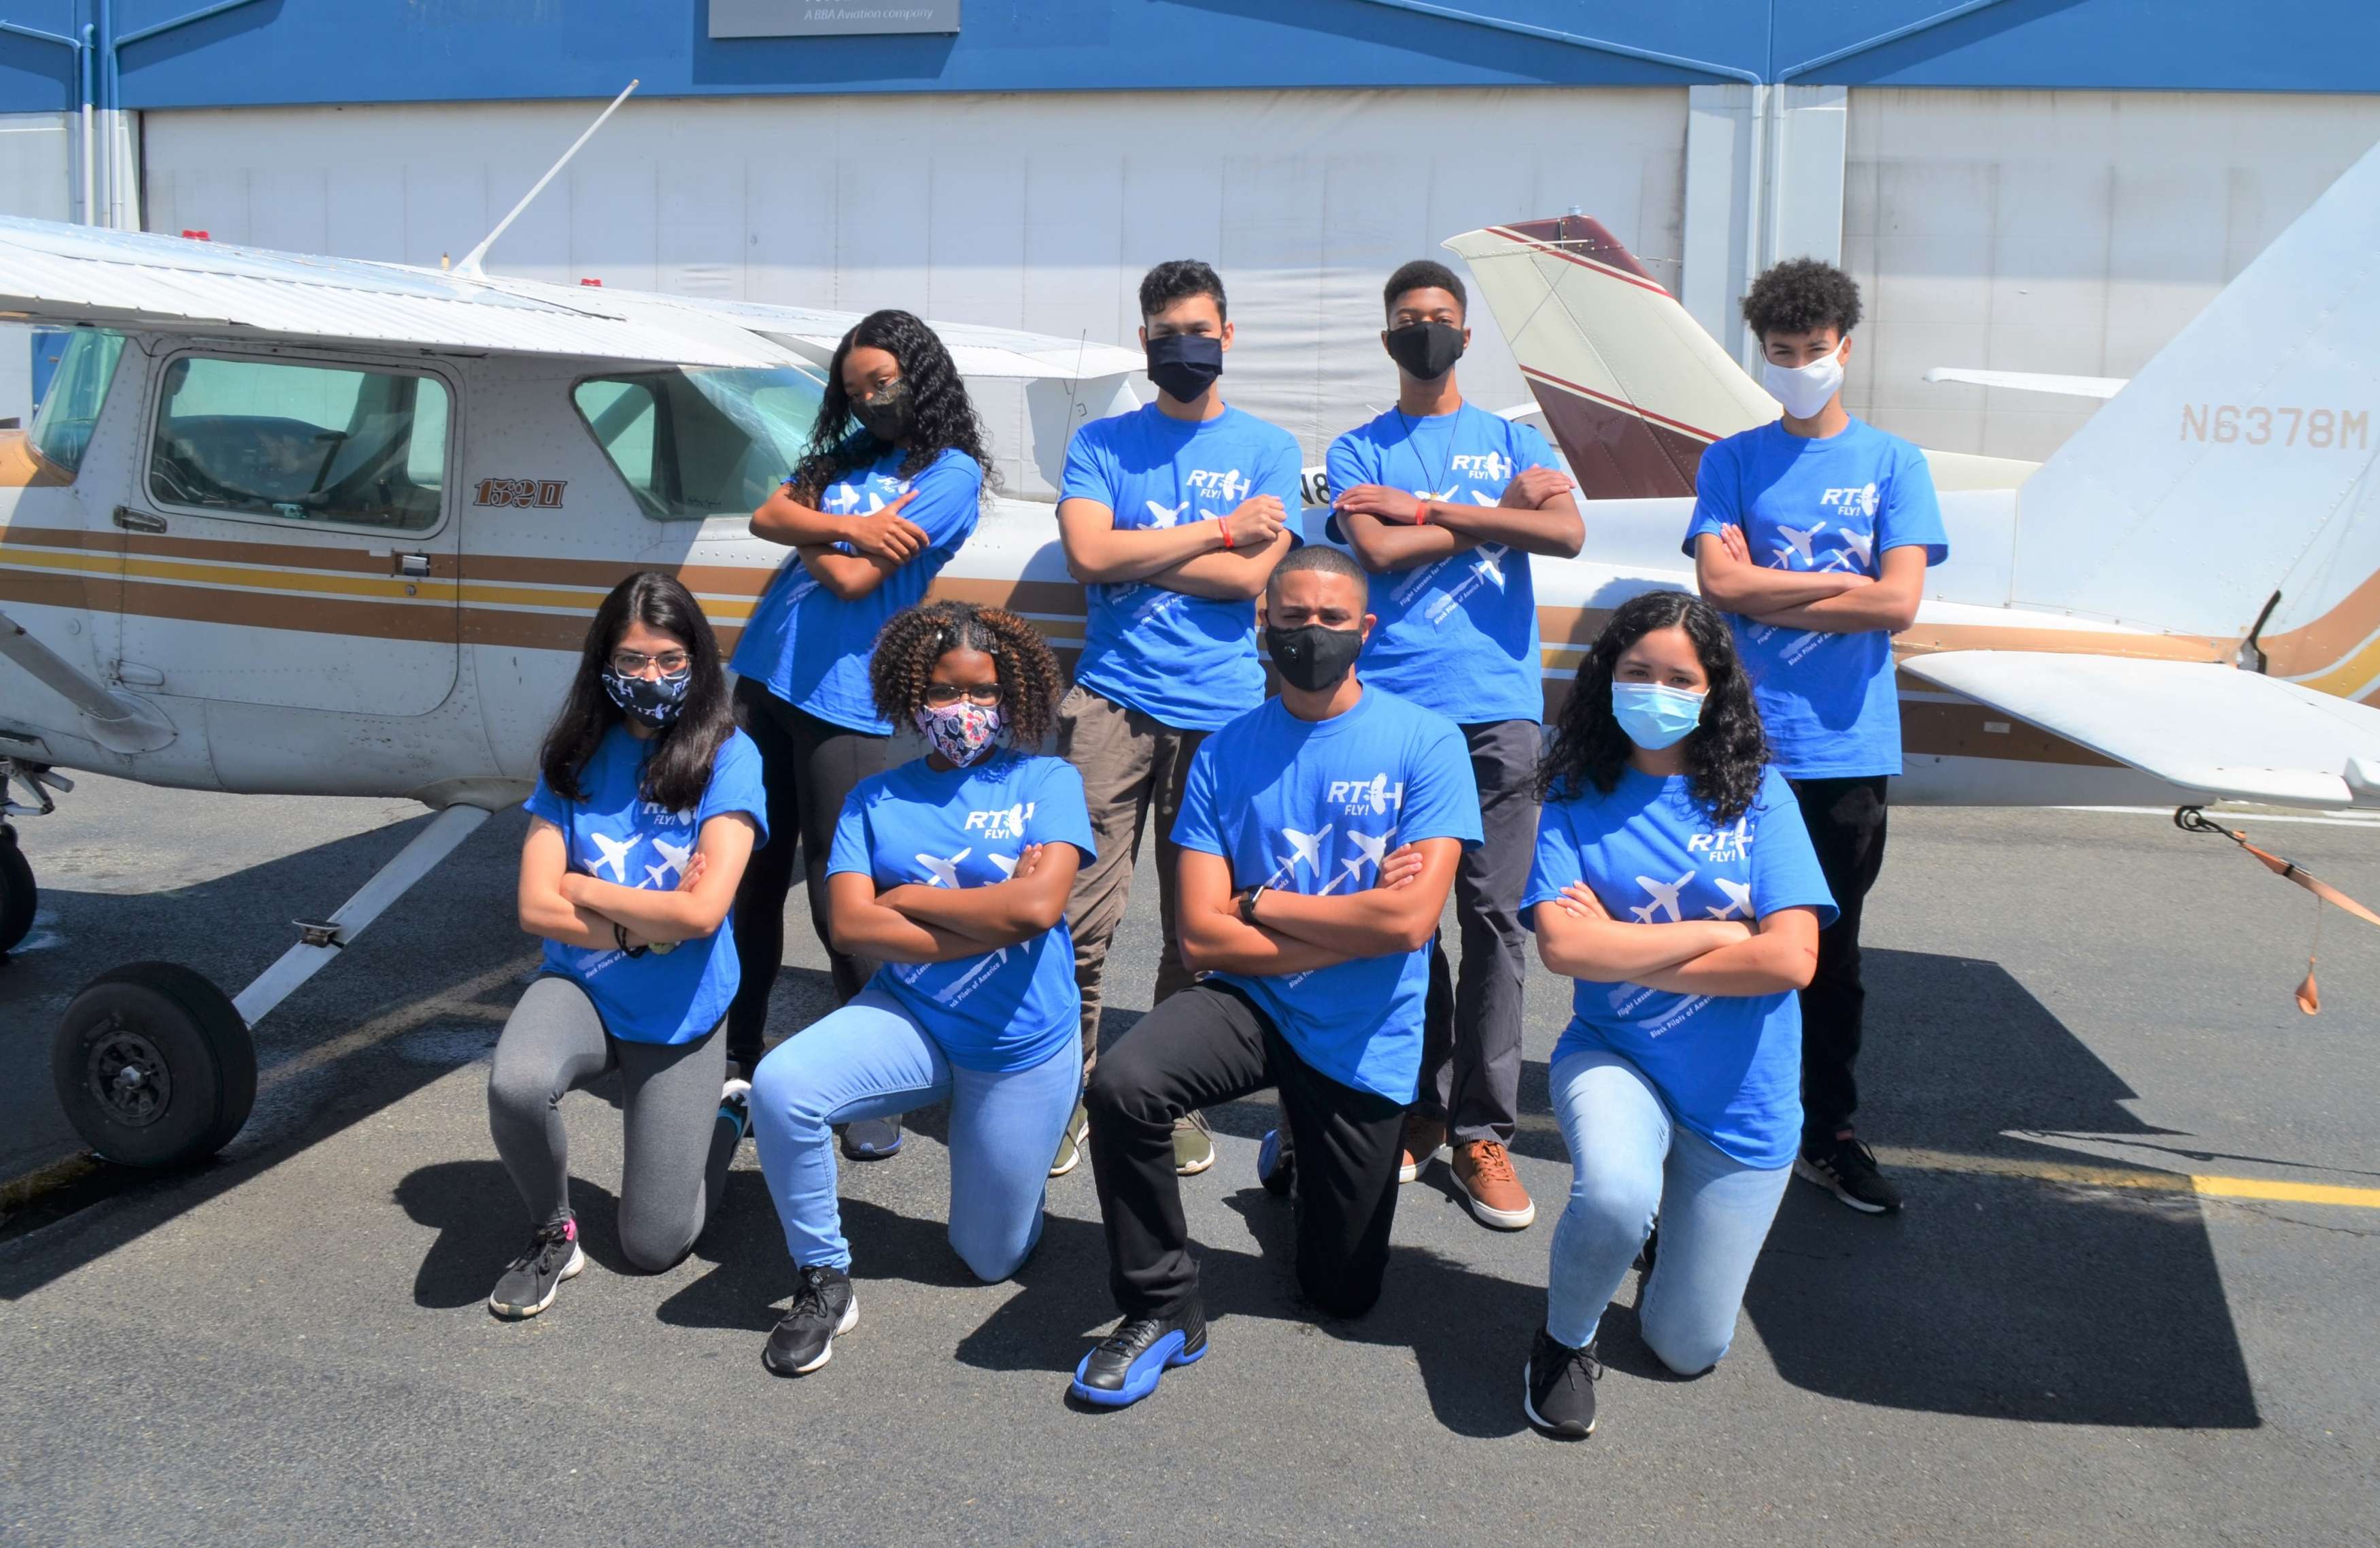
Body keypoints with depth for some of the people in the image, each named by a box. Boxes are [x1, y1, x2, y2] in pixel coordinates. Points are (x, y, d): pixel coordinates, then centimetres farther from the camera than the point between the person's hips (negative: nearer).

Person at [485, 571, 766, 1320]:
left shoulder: (728, 757, -12)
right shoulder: (574, 757, -2)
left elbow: (701, 912, -20)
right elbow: (536, 908, -8)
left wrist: (582, 888, -9)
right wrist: (649, 923, -17)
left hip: (681, 1016, -2)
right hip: (583, 987, 2)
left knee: (652, 1248, 3)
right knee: (515, 1085, -33)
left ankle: (725, 1110, 34)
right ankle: (552, 1231, -2)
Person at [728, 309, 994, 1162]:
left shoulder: (951, 473, -6)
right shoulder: (847, 454, 15)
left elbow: (854, 579, -14)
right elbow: (767, 518, 2)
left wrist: (808, 532, 3)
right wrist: (845, 526, -13)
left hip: (843, 701, -7)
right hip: (765, 676, 7)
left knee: (840, 898, -4)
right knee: (753, 877, 13)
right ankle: (738, 1049, 27)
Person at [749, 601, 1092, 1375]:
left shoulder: (1048, 782, -4)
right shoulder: (875, 799, 2)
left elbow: (1039, 905, -20)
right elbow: (850, 924, -12)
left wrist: (910, 897, -10)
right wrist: (992, 918, -17)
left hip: (1024, 1043, -1)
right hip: (911, 1018, 1)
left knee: (991, 1260, 8)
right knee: (780, 1084, -29)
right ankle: (824, 1283, -6)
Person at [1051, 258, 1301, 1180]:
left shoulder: (1266, 447, 11)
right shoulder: (1102, 442, 12)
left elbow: (1251, 578, -4)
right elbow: (1089, 557, -6)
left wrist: (1137, 554, -4)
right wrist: (1220, 531, -4)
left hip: (1222, 712, 0)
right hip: (1112, 702, 0)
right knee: (1081, 914, -6)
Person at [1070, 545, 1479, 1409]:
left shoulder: (1424, 742, -10)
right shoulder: (1228, 752, -3)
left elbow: (1411, 918, -20)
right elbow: (1202, 938, -9)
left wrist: (1262, 903, -11)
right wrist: (1354, 926, -16)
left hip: (1365, 1038, -1)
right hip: (1251, 1003, 1)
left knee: (1342, 1295, 10)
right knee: (1120, 1084, -31)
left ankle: (1301, 1154, 44)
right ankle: (1162, 1310, -8)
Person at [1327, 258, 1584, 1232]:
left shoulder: (1515, 442, 16)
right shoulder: (1359, 450, 14)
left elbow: (1568, 534, -4)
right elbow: (1376, 549, -5)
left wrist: (1426, 508, -4)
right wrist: (1498, 512, -1)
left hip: (1499, 707, 1)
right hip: (1392, 705, 0)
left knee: (1494, 918, -2)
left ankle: (1481, 1129, 4)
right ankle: (1419, 1106, 14)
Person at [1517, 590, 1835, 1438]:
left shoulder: (1758, 795, -6)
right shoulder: (1577, 798, -5)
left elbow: (1790, 960, -16)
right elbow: (1563, 945, -18)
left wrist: (1621, 950, -14)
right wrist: (1716, 933, -17)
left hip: (1741, 1099, 1)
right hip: (1614, 1059, -1)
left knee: (1688, 1349, 7)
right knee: (1614, 1197, -36)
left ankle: (1681, 1211, 40)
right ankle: (1565, 1339, -3)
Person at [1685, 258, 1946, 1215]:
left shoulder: (1893, 464, 6)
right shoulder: (1733, 461, 6)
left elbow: (1898, 601, -6)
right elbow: (1718, 583, -7)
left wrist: (1764, 589, -6)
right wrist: (1838, 580, -6)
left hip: (1849, 749, 1)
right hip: (1744, 741, 0)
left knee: (1833, 950, 9)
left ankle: (1828, 1135, 22)